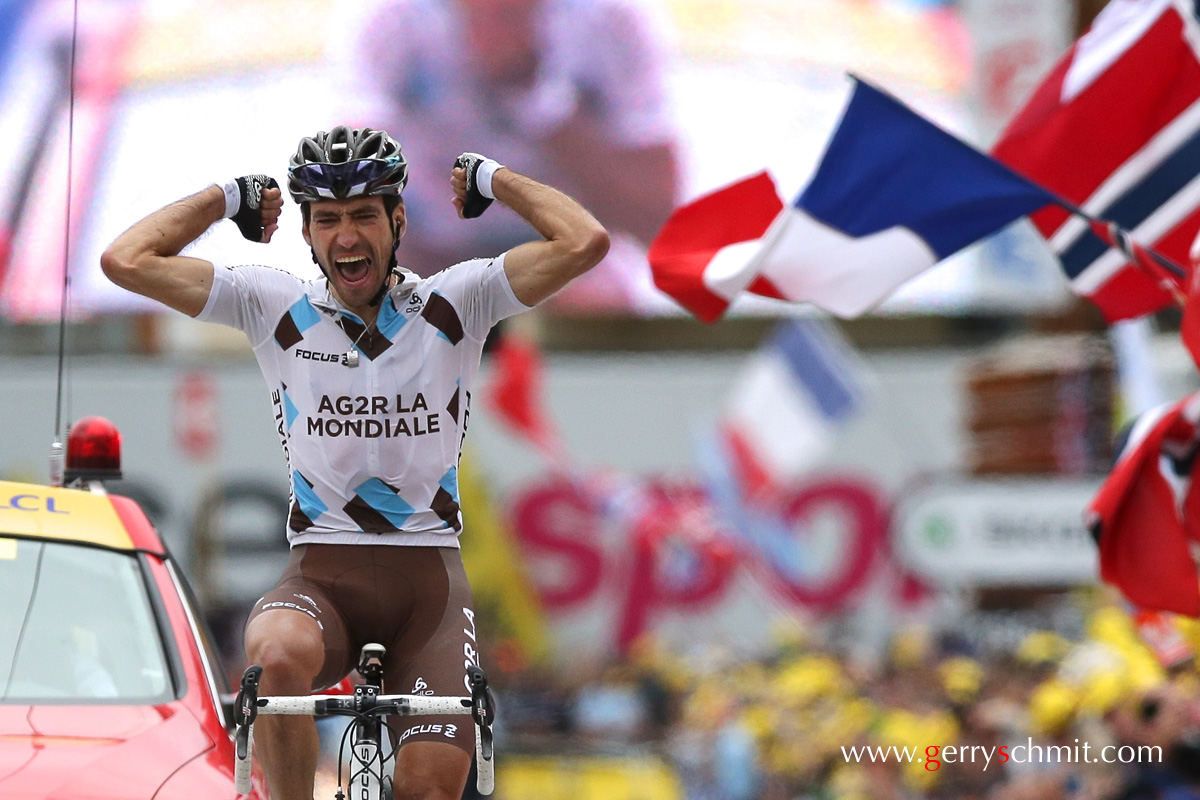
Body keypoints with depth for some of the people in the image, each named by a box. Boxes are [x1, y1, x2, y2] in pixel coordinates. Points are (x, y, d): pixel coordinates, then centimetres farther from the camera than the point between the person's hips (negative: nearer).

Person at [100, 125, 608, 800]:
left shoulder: (454, 303, 2)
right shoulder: (277, 308, 3)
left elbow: (584, 244, -10)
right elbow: (128, 261, -5)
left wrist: (491, 179, 2)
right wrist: (229, 199, 5)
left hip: (427, 575, 0)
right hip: (322, 573, 0)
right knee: (280, 656, -37)